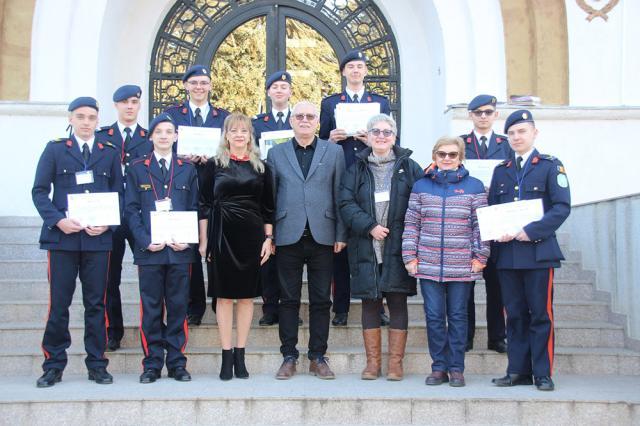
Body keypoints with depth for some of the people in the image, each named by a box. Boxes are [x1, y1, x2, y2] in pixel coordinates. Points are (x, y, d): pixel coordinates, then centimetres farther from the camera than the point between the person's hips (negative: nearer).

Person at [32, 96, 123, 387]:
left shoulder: (110, 153, 13)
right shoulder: (55, 150, 8)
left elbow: (118, 194, 11)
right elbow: (40, 191, 3)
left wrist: (107, 223, -7)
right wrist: (58, 220, -13)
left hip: (98, 238, 1)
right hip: (62, 236, -1)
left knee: (96, 303, 5)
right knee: (58, 304, 0)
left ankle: (97, 365, 13)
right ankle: (54, 365, 11)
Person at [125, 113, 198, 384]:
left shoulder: (187, 169, 11)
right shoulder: (137, 169, 7)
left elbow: (194, 208, 9)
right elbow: (131, 209, 3)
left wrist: (187, 240, -6)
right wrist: (145, 241, -10)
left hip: (180, 249, 1)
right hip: (149, 250, -1)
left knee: (178, 307, 4)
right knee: (150, 308, 2)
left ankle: (176, 363, 11)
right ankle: (152, 364, 9)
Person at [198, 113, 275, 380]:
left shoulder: (261, 167, 8)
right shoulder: (214, 165, 4)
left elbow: (268, 207, 9)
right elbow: (204, 205, 3)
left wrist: (268, 238, 2)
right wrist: (203, 240, -2)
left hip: (251, 234, 2)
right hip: (221, 234, -1)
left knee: (246, 296, 5)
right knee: (224, 295, 1)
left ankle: (240, 355, 13)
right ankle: (226, 356, 8)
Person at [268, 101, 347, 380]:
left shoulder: (334, 152, 9)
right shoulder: (276, 153, 10)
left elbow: (340, 196, 7)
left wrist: (341, 235, 1)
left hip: (322, 237, 0)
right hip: (288, 237, 0)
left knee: (321, 300, 4)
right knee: (288, 299, 4)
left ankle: (318, 357, 13)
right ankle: (289, 357, 12)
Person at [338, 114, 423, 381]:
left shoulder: (409, 168, 7)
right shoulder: (357, 168, 8)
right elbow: (346, 203, 0)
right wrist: (369, 226, -12)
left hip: (398, 248, -1)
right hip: (366, 247, 1)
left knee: (397, 302, 0)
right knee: (370, 303, 5)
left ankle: (395, 363, 8)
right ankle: (372, 363, 13)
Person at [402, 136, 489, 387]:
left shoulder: (474, 186, 3)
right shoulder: (421, 186, 7)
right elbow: (411, 223, 7)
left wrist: (480, 256, -3)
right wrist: (410, 256, 1)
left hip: (461, 267, -1)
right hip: (428, 265, 1)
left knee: (457, 317, 5)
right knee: (434, 317, 3)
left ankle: (456, 369, 14)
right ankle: (439, 367, 14)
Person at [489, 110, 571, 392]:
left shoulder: (550, 166, 2)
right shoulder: (501, 170, 16)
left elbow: (563, 206, -7)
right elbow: (491, 209, 17)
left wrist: (532, 231, -16)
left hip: (538, 251, -4)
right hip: (507, 254, 4)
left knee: (541, 315, -2)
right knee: (515, 315, 8)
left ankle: (543, 373, 5)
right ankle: (518, 371, 14)